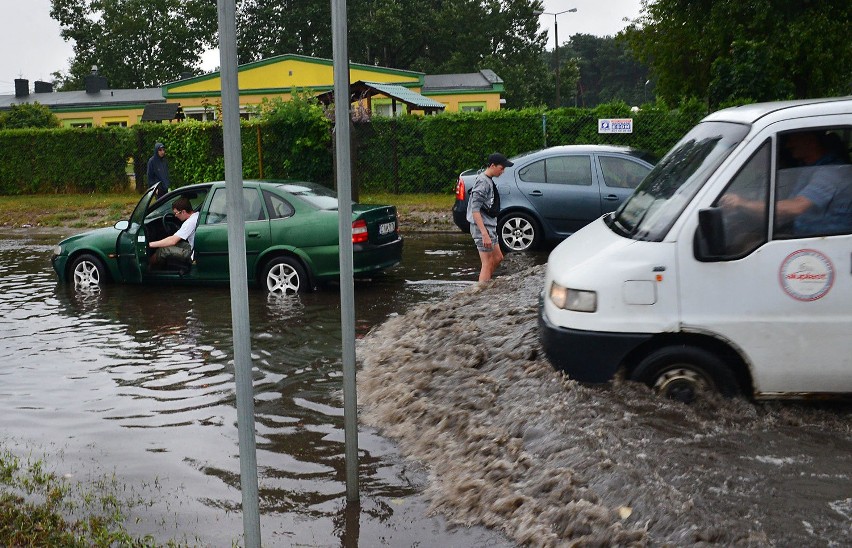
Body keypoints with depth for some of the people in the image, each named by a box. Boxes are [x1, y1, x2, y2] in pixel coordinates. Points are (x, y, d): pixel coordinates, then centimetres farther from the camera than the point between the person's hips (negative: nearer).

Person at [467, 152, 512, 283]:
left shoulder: (489, 180, 14)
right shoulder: (483, 182, -17)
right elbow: (475, 210, -24)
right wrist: (485, 234, -28)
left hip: (489, 226, 10)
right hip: (482, 227, -10)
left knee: (498, 258, 18)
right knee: (488, 263, -7)